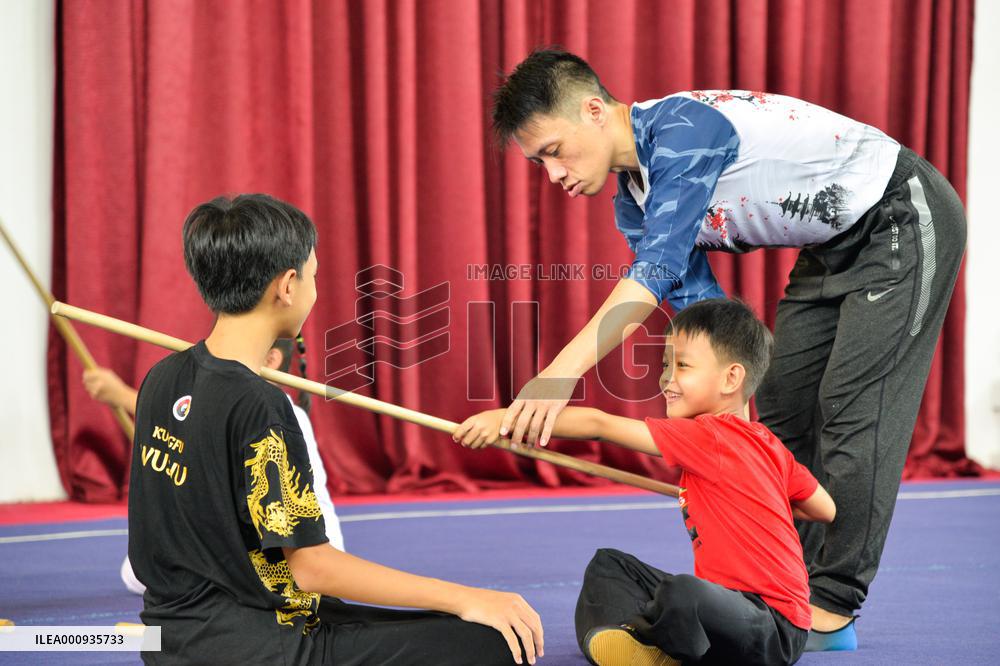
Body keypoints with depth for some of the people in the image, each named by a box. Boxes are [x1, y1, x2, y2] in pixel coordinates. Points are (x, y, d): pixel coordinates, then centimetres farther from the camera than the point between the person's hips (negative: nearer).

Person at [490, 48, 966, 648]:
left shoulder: (684, 127, -29)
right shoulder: (634, 205, 0)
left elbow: (657, 270, -39)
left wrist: (561, 375, -46)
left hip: (907, 221, -10)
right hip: (833, 248, 10)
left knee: (854, 410, -13)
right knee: (782, 409, 8)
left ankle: (831, 611, -8)